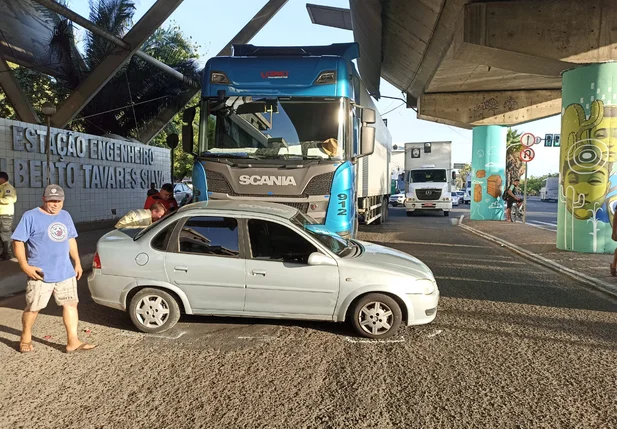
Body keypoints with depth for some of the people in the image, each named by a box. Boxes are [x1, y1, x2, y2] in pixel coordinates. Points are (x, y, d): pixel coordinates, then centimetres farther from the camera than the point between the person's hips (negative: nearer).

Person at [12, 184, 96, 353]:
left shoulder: (65, 216, 10)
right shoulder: (31, 216, -9)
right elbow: (18, 242, -10)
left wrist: (77, 262, 12)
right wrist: (25, 266, -18)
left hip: (65, 272, 5)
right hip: (41, 274, -5)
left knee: (71, 304, 4)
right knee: (33, 307, 7)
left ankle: (73, 342, 9)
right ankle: (25, 338, 30)